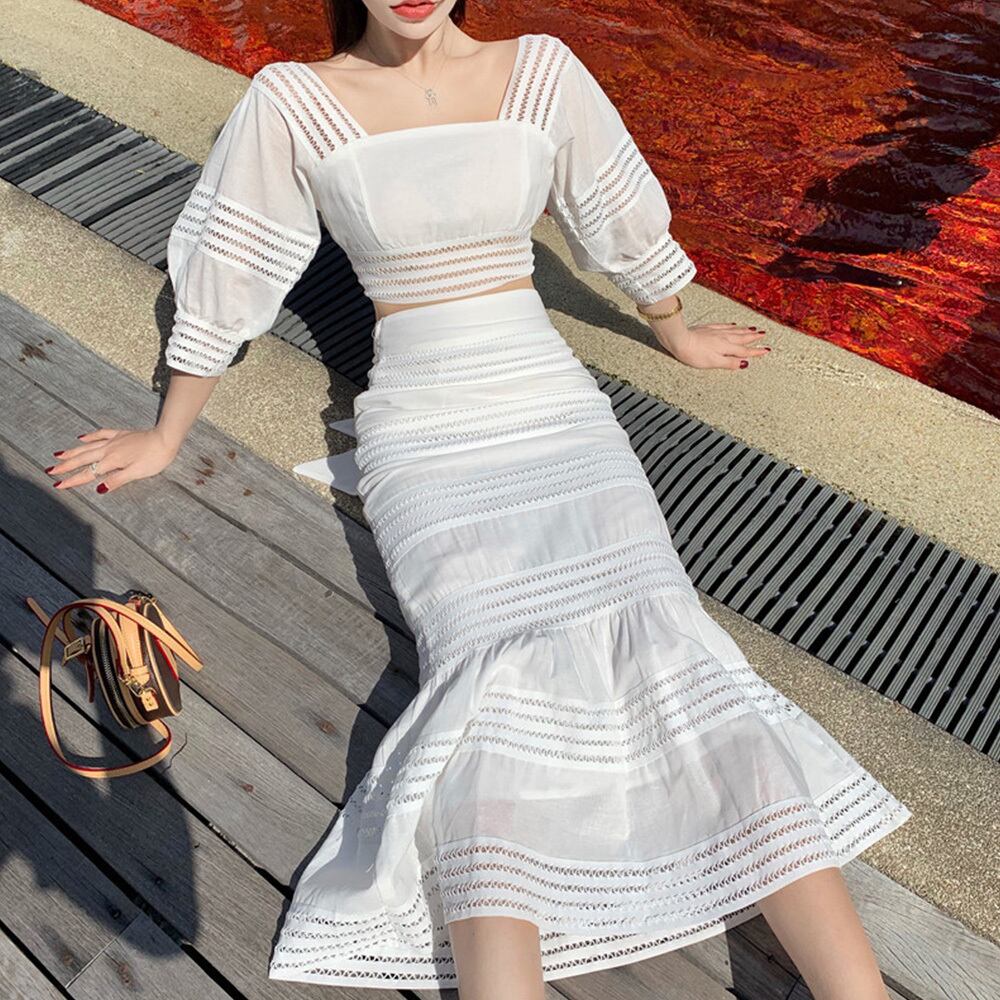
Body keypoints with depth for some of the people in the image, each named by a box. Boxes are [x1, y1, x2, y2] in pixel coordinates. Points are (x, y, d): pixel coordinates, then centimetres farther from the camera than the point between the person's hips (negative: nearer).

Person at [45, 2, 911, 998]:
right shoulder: (292, 102, 3)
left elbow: (624, 218, 20)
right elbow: (222, 278, 9)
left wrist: (676, 332, 33)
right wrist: (165, 437, 18)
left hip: (557, 403, 2)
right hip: (420, 431, -1)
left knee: (667, 645, -19)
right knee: (491, 677, -27)